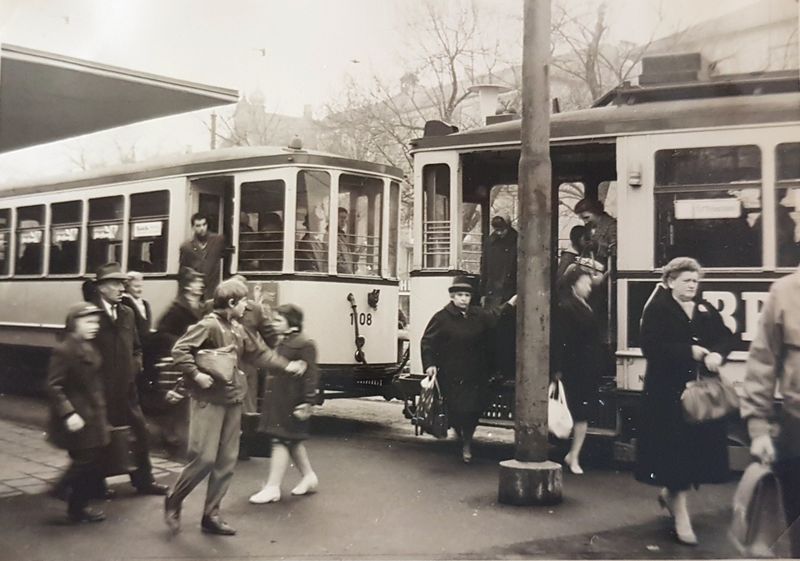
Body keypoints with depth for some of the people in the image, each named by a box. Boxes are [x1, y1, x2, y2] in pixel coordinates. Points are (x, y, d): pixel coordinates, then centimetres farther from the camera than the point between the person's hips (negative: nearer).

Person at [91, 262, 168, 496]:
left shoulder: (127, 313, 11)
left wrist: (135, 365, 6)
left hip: (125, 387, 6)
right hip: (99, 388, -6)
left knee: (139, 433, 9)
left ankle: (144, 480, 20)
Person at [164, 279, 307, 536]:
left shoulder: (237, 329, 11)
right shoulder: (208, 325, -13)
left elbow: (259, 352, 21)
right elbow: (179, 350, -19)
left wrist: (286, 365, 19)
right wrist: (196, 374, -24)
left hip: (233, 401, 8)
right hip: (209, 401, -8)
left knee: (226, 461, 8)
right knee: (204, 458, -10)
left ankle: (211, 515, 17)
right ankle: (173, 501, 14)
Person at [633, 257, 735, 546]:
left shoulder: (706, 310, 13)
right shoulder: (657, 309, -5)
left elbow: (726, 336, 8)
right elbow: (651, 346, -17)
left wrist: (717, 353, -13)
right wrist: (689, 351, -18)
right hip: (669, 390, -6)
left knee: (702, 446, 7)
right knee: (675, 449, -3)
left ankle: (669, 492, 33)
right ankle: (681, 516, 8)